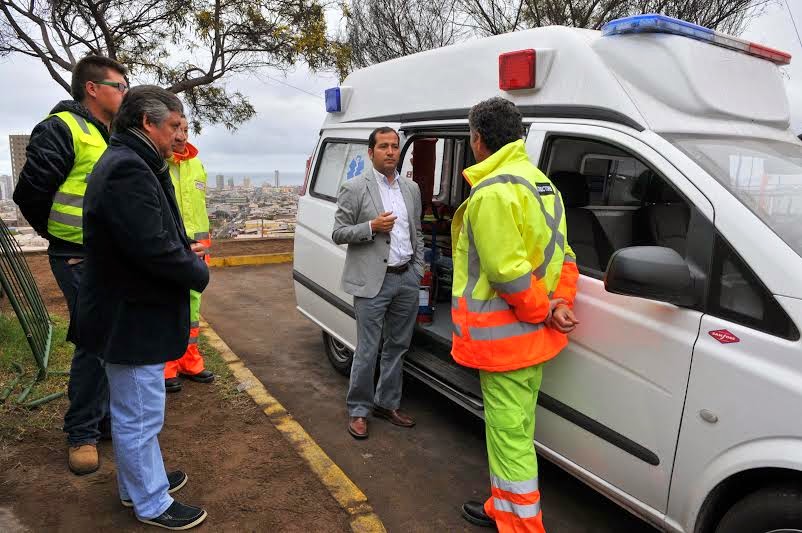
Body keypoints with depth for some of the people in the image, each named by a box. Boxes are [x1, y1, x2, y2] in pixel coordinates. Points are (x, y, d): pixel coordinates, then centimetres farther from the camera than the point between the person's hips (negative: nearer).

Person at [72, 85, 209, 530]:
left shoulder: (127, 164, 12)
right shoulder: (128, 170, -24)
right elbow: (154, 248, -30)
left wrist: (184, 250, 2)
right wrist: (198, 273, -12)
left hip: (129, 313, 11)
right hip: (132, 319, -11)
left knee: (133, 412, 24)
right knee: (139, 417, 5)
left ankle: (137, 482, 42)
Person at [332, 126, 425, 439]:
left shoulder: (411, 188, 12)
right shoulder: (354, 188, -4)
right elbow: (338, 234, -4)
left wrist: (418, 269, 11)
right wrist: (371, 227, -18)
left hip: (406, 279, 6)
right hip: (372, 281, -5)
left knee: (397, 347, 14)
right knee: (367, 351, 0)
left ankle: (386, 404, 31)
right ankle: (358, 410, 17)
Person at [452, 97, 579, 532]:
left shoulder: (492, 192, -20)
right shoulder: (541, 183, 13)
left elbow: (509, 272, -26)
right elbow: (562, 256, 12)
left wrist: (544, 311, -12)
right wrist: (560, 304, 2)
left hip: (503, 336, -10)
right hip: (533, 335, 10)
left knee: (509, 433, 3)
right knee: (515, 428, 22)